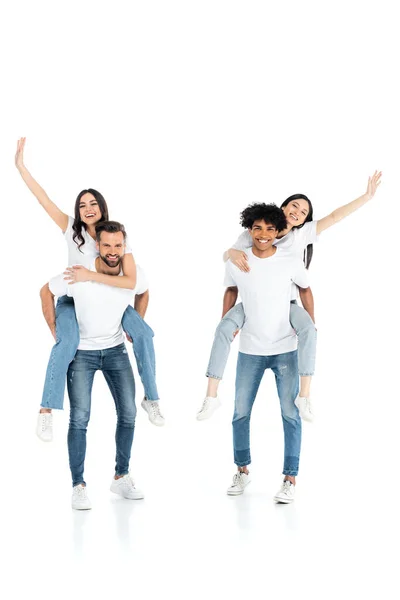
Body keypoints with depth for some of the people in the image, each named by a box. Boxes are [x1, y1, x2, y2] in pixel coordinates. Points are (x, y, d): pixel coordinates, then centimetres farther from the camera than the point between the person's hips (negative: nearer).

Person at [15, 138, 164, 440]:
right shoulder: (72, 229, -9)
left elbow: (131, 282, -22)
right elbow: (45, 200, -15)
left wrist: (90, 276, -32)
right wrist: (20, 165, -21)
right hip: (73, 300, -2)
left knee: (144, 335, -18)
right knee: (68, 342, -32)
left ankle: (151, 400, -2)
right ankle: (47, 410, -25)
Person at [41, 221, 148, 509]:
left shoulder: (133, 273, -15)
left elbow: (143, 293, 10)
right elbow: (46, 292, -6)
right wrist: (55, 330, -6)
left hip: (116, 350, 3)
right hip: (81, 352, -3)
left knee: (128, 413, 2)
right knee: (80, 418, -10)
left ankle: (122, 477, 18)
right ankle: (79, 486, -1)